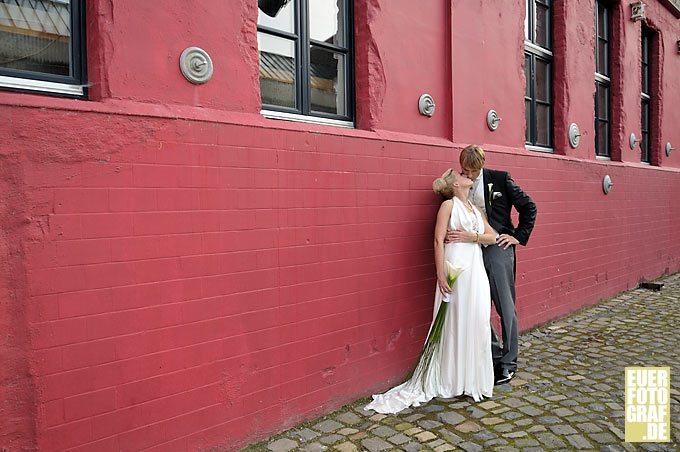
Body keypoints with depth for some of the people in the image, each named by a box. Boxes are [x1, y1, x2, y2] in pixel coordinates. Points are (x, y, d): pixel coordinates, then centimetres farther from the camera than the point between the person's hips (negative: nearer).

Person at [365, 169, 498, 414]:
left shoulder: (475, 208, 18)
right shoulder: (449, 205, -3)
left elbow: (493, 236, 14)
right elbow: (438, 241, -10)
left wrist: (472, 236, -6)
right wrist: (441, 275, -17)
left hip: (476, 272, 7)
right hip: (456, 271, -7)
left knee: (478, 324, 7)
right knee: (455, 324, 0)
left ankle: (474, 379, 21)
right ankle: (451, 381, 13)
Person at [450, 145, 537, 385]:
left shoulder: (500, 179, -2)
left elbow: (528, 207, 5)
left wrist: (519, 236, -1)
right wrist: (448, 236, -8)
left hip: (497, 249, -3)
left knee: (505, 307, 2)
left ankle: (508, 362, 16)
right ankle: (494, 355, 25)